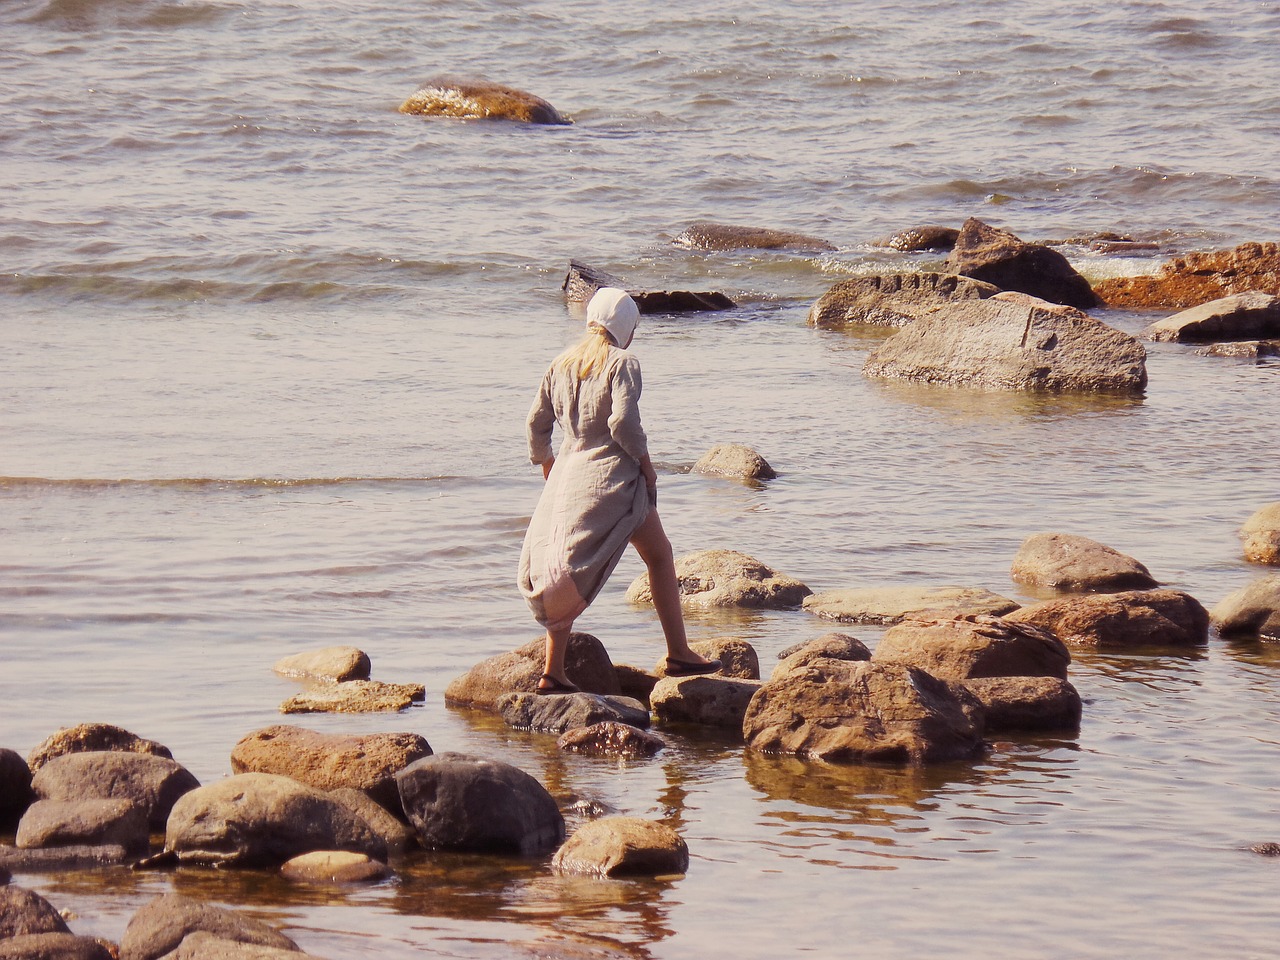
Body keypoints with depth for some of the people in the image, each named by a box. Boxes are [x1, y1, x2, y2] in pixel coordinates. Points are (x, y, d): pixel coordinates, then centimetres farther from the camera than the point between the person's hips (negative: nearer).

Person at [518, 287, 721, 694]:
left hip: (568, 474, 6)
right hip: (613, 476, -6)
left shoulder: (562, 364, 11)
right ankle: (678, 653, 8)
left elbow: (537, 423, 11)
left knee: (567, 574, 9)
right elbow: (623, 421, -19)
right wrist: (645, 461, -6)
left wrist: (545, 464, 25)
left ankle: (553, 671, 1)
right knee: (659, 555, 10)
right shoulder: (622, 363, -7)